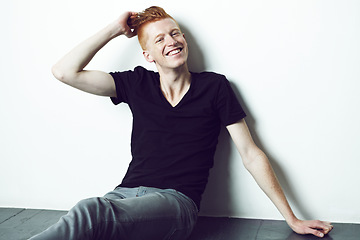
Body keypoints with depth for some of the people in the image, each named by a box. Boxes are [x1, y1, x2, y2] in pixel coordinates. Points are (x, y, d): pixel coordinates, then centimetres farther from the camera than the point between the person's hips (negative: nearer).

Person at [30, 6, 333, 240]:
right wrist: (116, 29, 10)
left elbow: (251, 154, 10)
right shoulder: (137, 84, 15)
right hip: (126, 194, 3)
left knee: (90, 213, -36)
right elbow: (65, 71, 9)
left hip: (177, 202, -3)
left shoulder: (214, 87, 9)